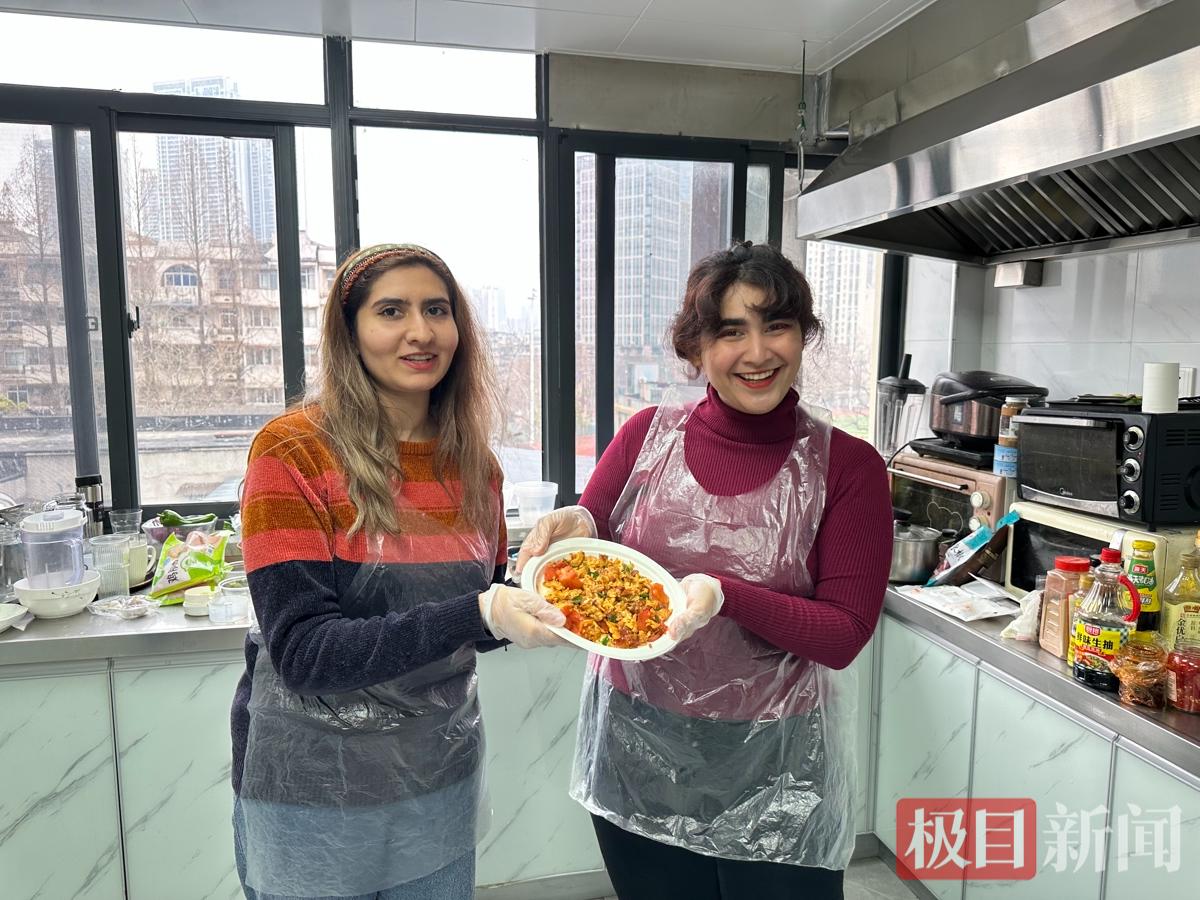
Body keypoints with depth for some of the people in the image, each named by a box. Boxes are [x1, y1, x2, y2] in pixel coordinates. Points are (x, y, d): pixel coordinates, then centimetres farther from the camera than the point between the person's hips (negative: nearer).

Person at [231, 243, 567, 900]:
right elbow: (304, 650, -21)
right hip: (315, 790, -4)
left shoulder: (473, 464, -1)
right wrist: (478, 614, -32)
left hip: (443, 781, 5)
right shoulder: (293, 451, -16)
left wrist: (533, 604, -14)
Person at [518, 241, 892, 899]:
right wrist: (575, 526, -22)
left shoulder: (848, 467, -9)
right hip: (634, 749, 2)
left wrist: (726, 596, -27)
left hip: (775, 771, -1)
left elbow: (843, 636, -10)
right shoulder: (648, 434, -5)